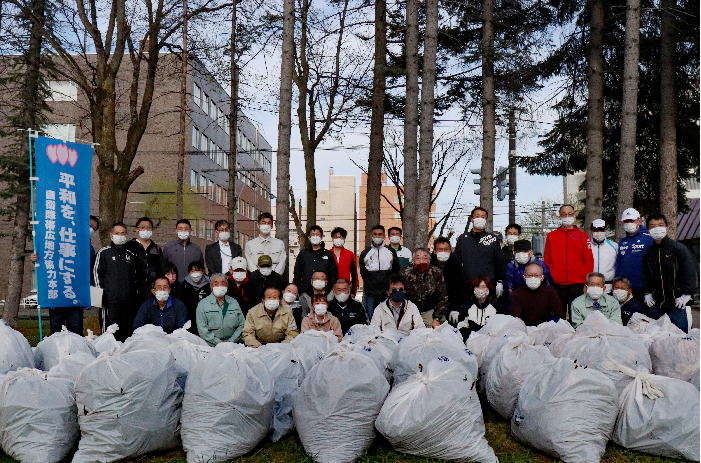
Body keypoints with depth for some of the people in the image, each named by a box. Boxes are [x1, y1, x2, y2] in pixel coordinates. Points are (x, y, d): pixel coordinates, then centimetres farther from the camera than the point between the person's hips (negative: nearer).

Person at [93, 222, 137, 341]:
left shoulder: (130, 255, 17)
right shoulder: (103, 252, 6)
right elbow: (96, 272, 1)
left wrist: (134, 293, 16)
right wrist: (100, 292, -6)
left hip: (128, 299, 4)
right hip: (110, 299, -4)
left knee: (126, 331, 5)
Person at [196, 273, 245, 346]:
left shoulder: (234, 303, 16)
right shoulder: (202, 304, 6)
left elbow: (242, 325, 13)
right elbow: (202, 330, -2)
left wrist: (231, 341, -2)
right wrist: (220, 343, -9)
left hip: (232, 346, 2)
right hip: (211, 347, -2)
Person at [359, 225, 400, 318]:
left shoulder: (391, 252, 7)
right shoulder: (365, 253, 8)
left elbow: (396, 270, 13)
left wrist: (391, 285, 7)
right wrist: (369, 283, 10)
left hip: (387, 292, 0)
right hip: (370, 293, 0)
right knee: (370, 317, 0)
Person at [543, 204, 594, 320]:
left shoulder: (583, 236, 9)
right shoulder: (551, 236, 10)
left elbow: (589, 261, 6)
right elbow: (546, 261, 9)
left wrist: (587, 283, -2)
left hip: (578, 285, 0)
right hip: (557, 286, 0)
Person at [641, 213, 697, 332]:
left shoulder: (678, 248, -2)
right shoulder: (647, 253, 11)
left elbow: (690, 272, -3)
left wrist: (686, 295, -7)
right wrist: (647, 293, 10)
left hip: (676, 304, -4)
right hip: (655, 306, 4)